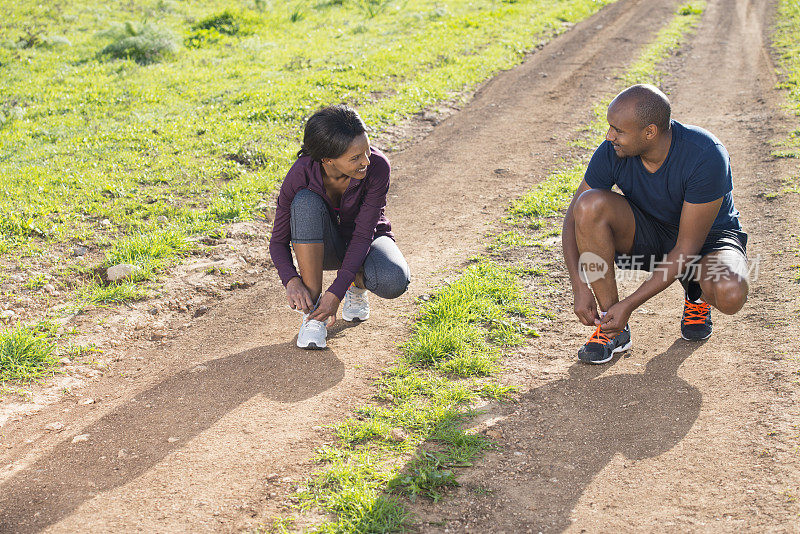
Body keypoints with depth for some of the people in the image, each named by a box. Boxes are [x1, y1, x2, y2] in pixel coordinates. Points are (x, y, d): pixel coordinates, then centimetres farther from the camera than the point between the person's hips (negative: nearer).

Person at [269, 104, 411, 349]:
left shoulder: (377, 166, -30)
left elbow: (364, 234, -27)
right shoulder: (300, 175, -27)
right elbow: (278, 241, -17)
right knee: (306, 202, -35)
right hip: (324, 246, 1)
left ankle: (357, 286, 4)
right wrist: (292, 281, -36)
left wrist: (336, 292, -35)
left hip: (366, 241, 0)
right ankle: (313, 312, -25)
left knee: (393, 281, -36)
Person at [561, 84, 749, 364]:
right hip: (647, 235, 3)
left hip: (707, 238, -3)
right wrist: (580, 288, -23)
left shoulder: (707, 157, -32)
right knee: (590, 204, -28)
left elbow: (687, 248, -29)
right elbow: (574, 218, -10)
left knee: (730, 295, -37)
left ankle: (697, 296, 5)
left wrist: (630, 304, -31)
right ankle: (613, 328, -17)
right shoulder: (612, 152, -20)